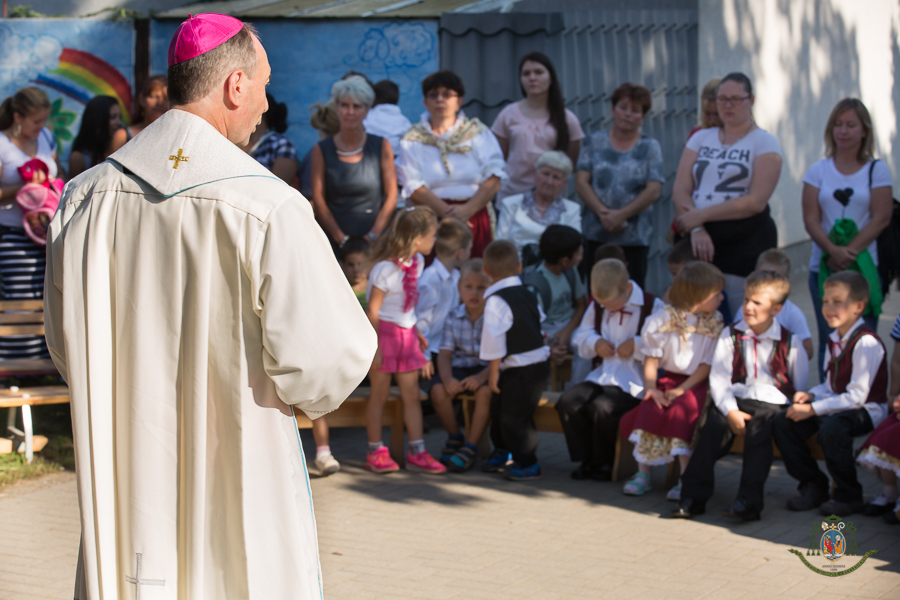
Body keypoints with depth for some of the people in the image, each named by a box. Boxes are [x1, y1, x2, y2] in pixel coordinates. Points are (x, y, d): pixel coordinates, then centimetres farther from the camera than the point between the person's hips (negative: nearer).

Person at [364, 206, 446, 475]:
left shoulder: (417, 261, 4)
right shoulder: (386, 268, -20)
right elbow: (373, 309, -17)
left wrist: (416, 332, 15)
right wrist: (374, 346, -18)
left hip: (405, 333, 7)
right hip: (384, 332, -7)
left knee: (412, 394, 7)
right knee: (380, 394, 2)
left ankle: (417, 453, 11)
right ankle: (375, 453, 12)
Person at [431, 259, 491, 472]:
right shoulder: (454, 317, 1)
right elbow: (445, 353, -2)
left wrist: (482, 376, -31)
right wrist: (447, 378, -22)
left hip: (486, 367, -3)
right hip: (459, 365, 3)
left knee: (485, 391, -35)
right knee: (438, 390, -26)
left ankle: (470, 447, -19)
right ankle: (454, 437, 3)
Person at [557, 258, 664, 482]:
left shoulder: (653, 307, -6)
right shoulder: (597, 307, 13)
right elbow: (580, 336, 22)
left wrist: (637, 345, -20)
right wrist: (595, 343, 1)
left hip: (633, 382, -6)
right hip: (601, 376, 6)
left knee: (602, 407, -31)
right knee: (567, 402, -18)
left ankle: (604, 463, -7)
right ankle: (586, 460, -4)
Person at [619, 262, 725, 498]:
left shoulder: (715, 324, -3)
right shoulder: (663, 319, -3)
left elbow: (707, 365, -5)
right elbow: (652, 359, 2)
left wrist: (682, 389, -16)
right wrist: (651, 387, -14)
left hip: (697, 383, -2)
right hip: (668, 378, 2)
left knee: (681, 410, -30)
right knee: (650, 407, -24)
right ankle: (643, 472, -17)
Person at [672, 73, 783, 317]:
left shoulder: (765, 143, 2)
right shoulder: (700, 138, 15)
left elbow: (756, 202, -10)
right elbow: (680, 190, 5)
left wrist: (702, 215, -13)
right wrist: (696, 229, -12)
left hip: (747, 242, -4)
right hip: (699, 241, 4)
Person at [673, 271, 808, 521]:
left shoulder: (790, 342, 8)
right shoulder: (731, 336, 11)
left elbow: (801, 386, 9)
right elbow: (718, 378, 1)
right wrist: (731, 411, -14)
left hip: (772, 402, -2)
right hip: (735, 399, 2)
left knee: (759, 428, -33)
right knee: (713, 425, -27)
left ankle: (749, 501, -34)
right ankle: (693, 496, -25)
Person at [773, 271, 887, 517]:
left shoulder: (866, 342, -19)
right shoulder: (834, 340, 10)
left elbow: (857, 396, -24)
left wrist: (813, 409, -23)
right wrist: (811, 395, -5)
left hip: (868, 411, -9)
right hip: (837, 406, 9)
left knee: (831, 429, -38)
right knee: (782, 422, -9)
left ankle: (848, 496, -16)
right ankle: (813, 485, 6)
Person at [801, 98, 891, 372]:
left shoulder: (876, 170, 4)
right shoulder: (818, 171, 8)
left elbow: (881, 218, -4)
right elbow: (811, 219, 1)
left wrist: (850, 252, -14)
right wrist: (834, 250, -16)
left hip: (864, 267, -2)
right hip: (824, 266, 2)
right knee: (828, 341, 3)